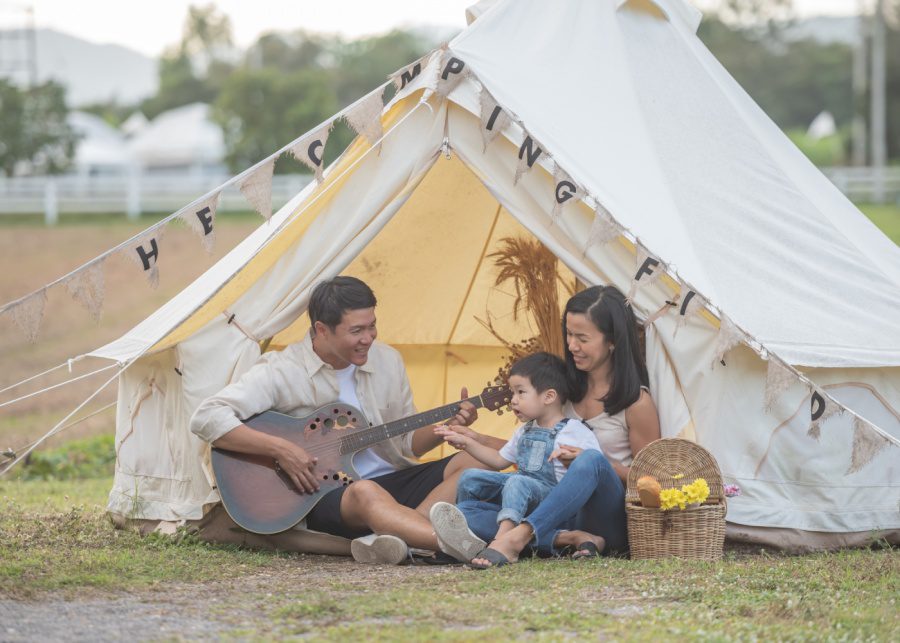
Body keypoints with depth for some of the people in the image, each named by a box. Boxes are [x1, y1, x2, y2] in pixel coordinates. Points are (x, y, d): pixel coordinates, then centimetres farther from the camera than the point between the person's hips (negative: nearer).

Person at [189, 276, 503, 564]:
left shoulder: (387, 360, 9)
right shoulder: (283, 372, -9)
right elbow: (206, 418, -19)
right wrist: (279, 449, -25)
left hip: (393, 481, 7)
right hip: (325, 495, -6)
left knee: (475, 459, -13)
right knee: (365, 493, -40)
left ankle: (391, 536, -34)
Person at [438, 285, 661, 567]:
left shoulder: (636, 402, -4)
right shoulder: (570, 390, 13)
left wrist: (596, 462, -15)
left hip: (612, 521, -6)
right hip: (563, 516, 6)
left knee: (592, 462, -39)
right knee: (466, 511, -15)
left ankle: (516, 538, -49)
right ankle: (566, 540, -33)